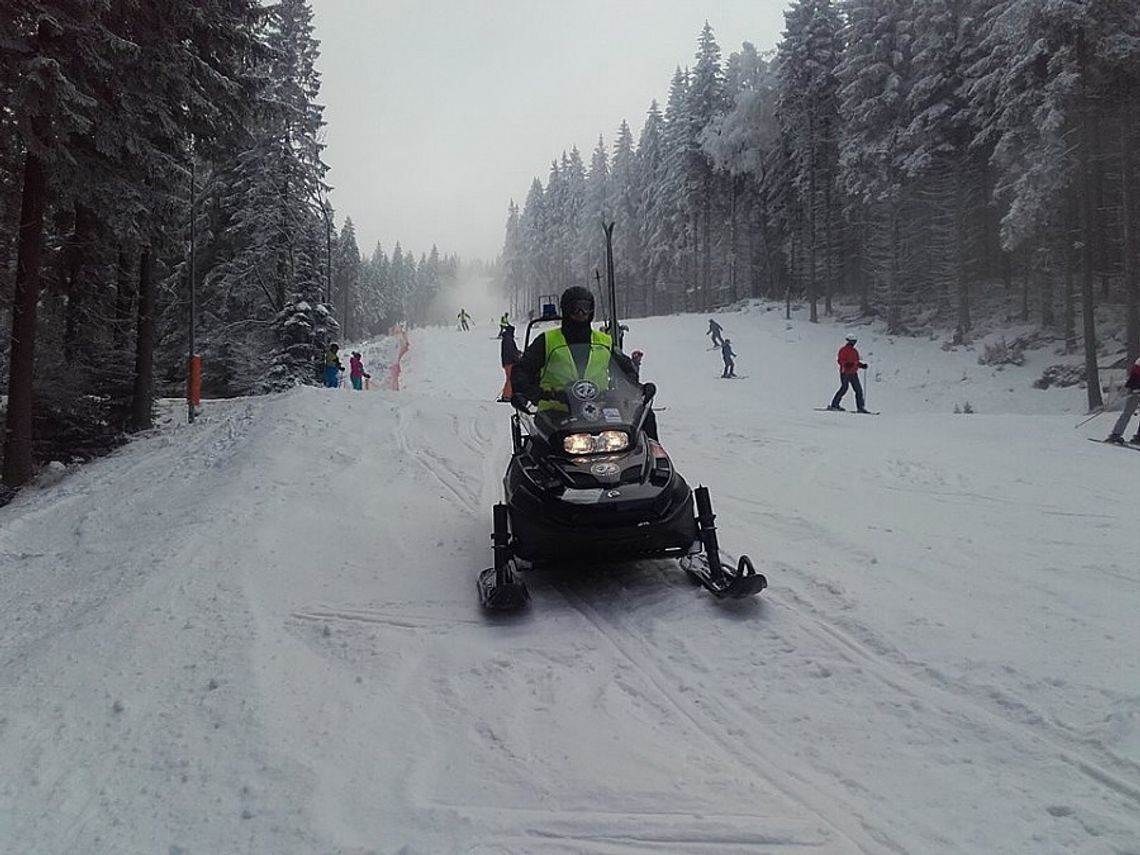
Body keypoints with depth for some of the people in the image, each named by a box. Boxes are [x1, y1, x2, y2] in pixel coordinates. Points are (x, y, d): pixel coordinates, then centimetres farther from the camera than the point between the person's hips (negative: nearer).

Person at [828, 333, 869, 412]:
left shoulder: (855, 351, 20)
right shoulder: (844, 350, -4)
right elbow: (840, 360, -14)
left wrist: (862, 365, 9)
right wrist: (846, 364, -30)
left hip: (853, 373, 8)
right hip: (845, 372, -8)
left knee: (858, 389, 3)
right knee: (844, 388, -13)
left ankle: (860, 407, 6)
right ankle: (834, 404, -5)